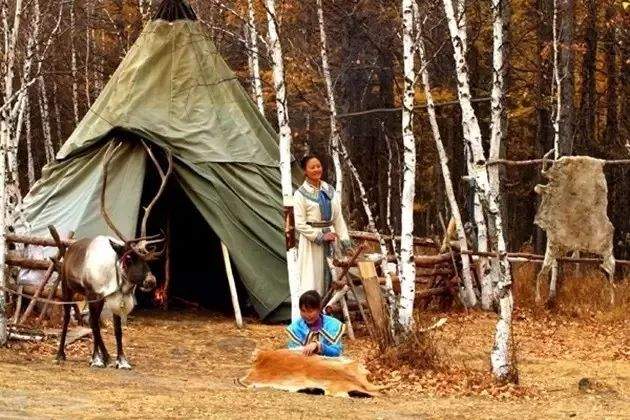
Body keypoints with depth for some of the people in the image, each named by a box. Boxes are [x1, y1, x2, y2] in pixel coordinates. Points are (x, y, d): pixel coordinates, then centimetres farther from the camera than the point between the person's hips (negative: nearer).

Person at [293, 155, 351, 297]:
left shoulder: (329, 190, 10)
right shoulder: (301, 194, -5)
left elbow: (338, 217, 13)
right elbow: (299, 225, -10)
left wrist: (344, 239, 5)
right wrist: (321, 237, -15)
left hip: (330, 239, 5)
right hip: (311, 240, -5)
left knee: (329, 279, 7)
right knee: (312, 280, -5)